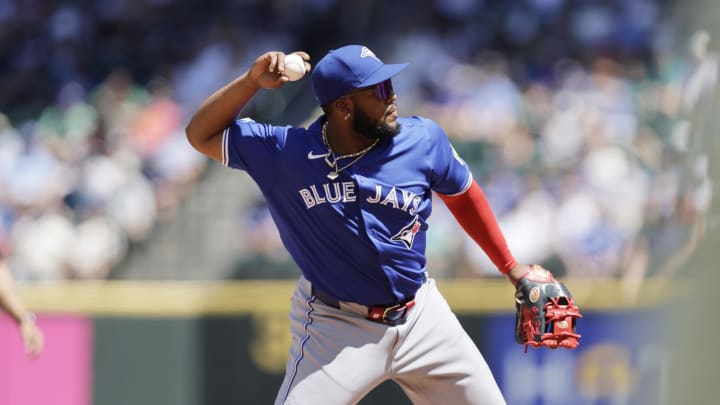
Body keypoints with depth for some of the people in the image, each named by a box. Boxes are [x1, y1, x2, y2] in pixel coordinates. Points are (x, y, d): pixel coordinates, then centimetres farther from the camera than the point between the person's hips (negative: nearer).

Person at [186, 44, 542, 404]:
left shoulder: (423, 140, -10)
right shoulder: (286, 152, -14)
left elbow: (462, 195, 8)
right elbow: (202, 135, -7)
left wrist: (511, 268, 13)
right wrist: (253, 80, -21)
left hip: (419, 317, 3)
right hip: (335, 330, -3)